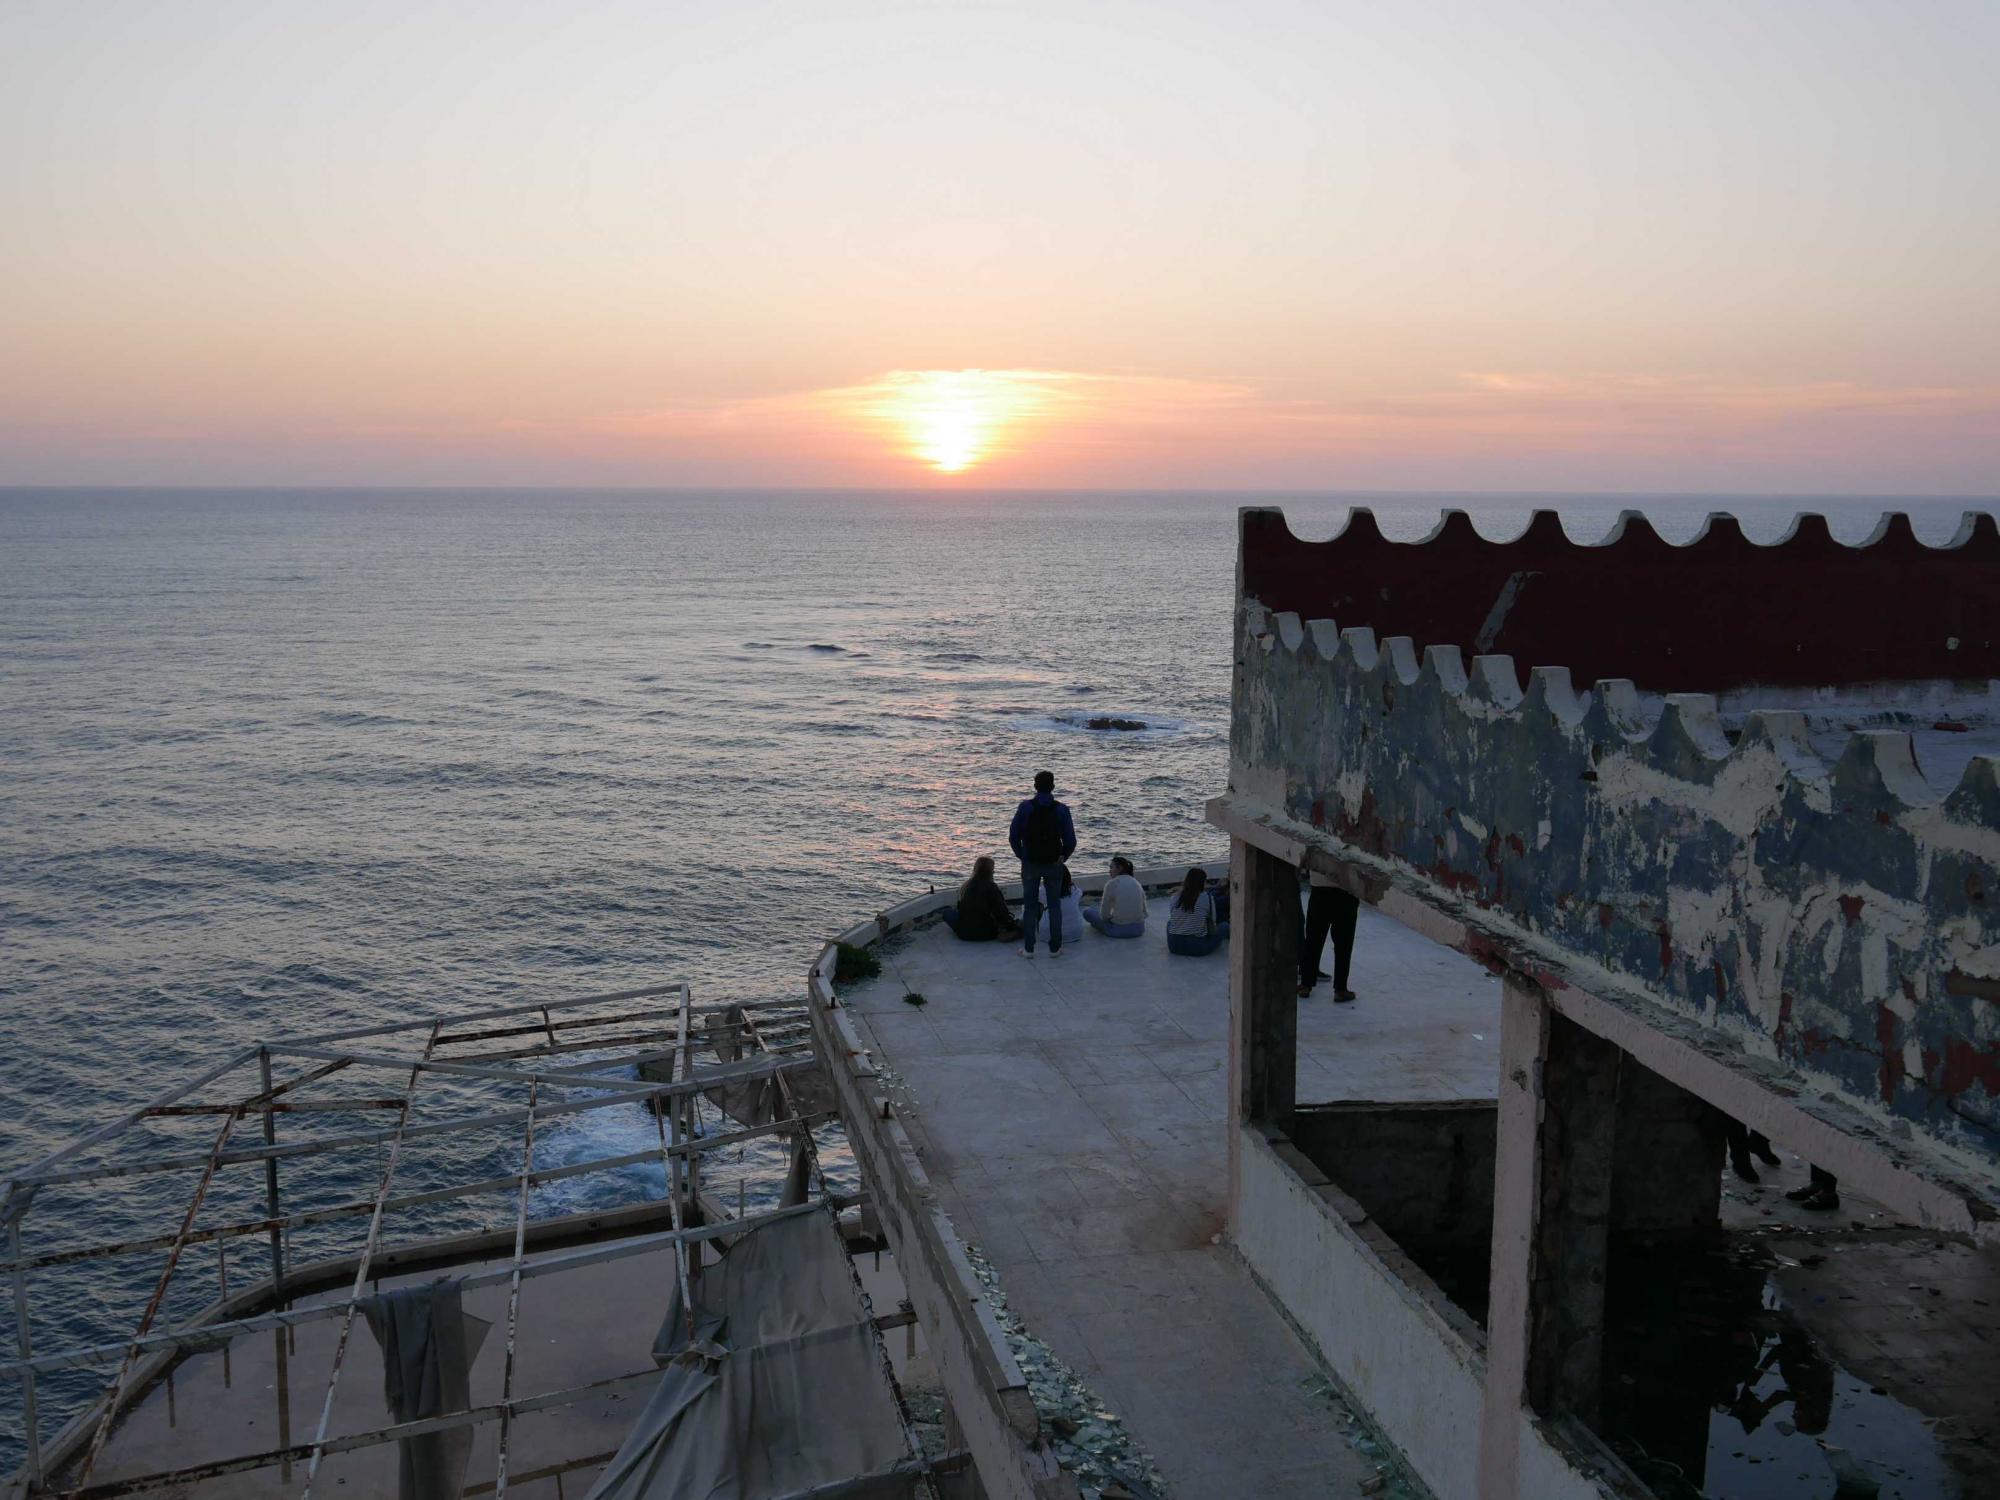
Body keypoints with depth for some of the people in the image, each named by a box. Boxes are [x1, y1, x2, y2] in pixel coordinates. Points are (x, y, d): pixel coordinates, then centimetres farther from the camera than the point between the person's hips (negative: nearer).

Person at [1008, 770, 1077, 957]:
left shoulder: (1025, 808, -7)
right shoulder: (1061, 810, -6)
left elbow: (1013, 836, -5)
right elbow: (1070, 841, -5)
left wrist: (1022, 856, 9)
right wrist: (1062, 857, 11)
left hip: (1030, 864, 0)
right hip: (1053, 864, 0)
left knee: (1030, 906, 8)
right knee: (1054, 906, 10)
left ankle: (1028, 948, 9)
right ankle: (1054, 948, 11)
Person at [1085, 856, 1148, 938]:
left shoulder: (1111, 884, -10)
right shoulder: (1137, 883, 5)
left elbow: (1104, 915, -8)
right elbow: (1144, 913, 9)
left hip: (1119, 930, -6)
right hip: (1139, 930, 6)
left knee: (1087, 911, 18)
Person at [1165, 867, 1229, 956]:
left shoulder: (1175, 896, 2)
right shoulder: (1207, 897, -7)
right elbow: (1212, 922, 1)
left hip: (1173, 946, 1)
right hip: (1197, 948, -1)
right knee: (1225, 926, 17)